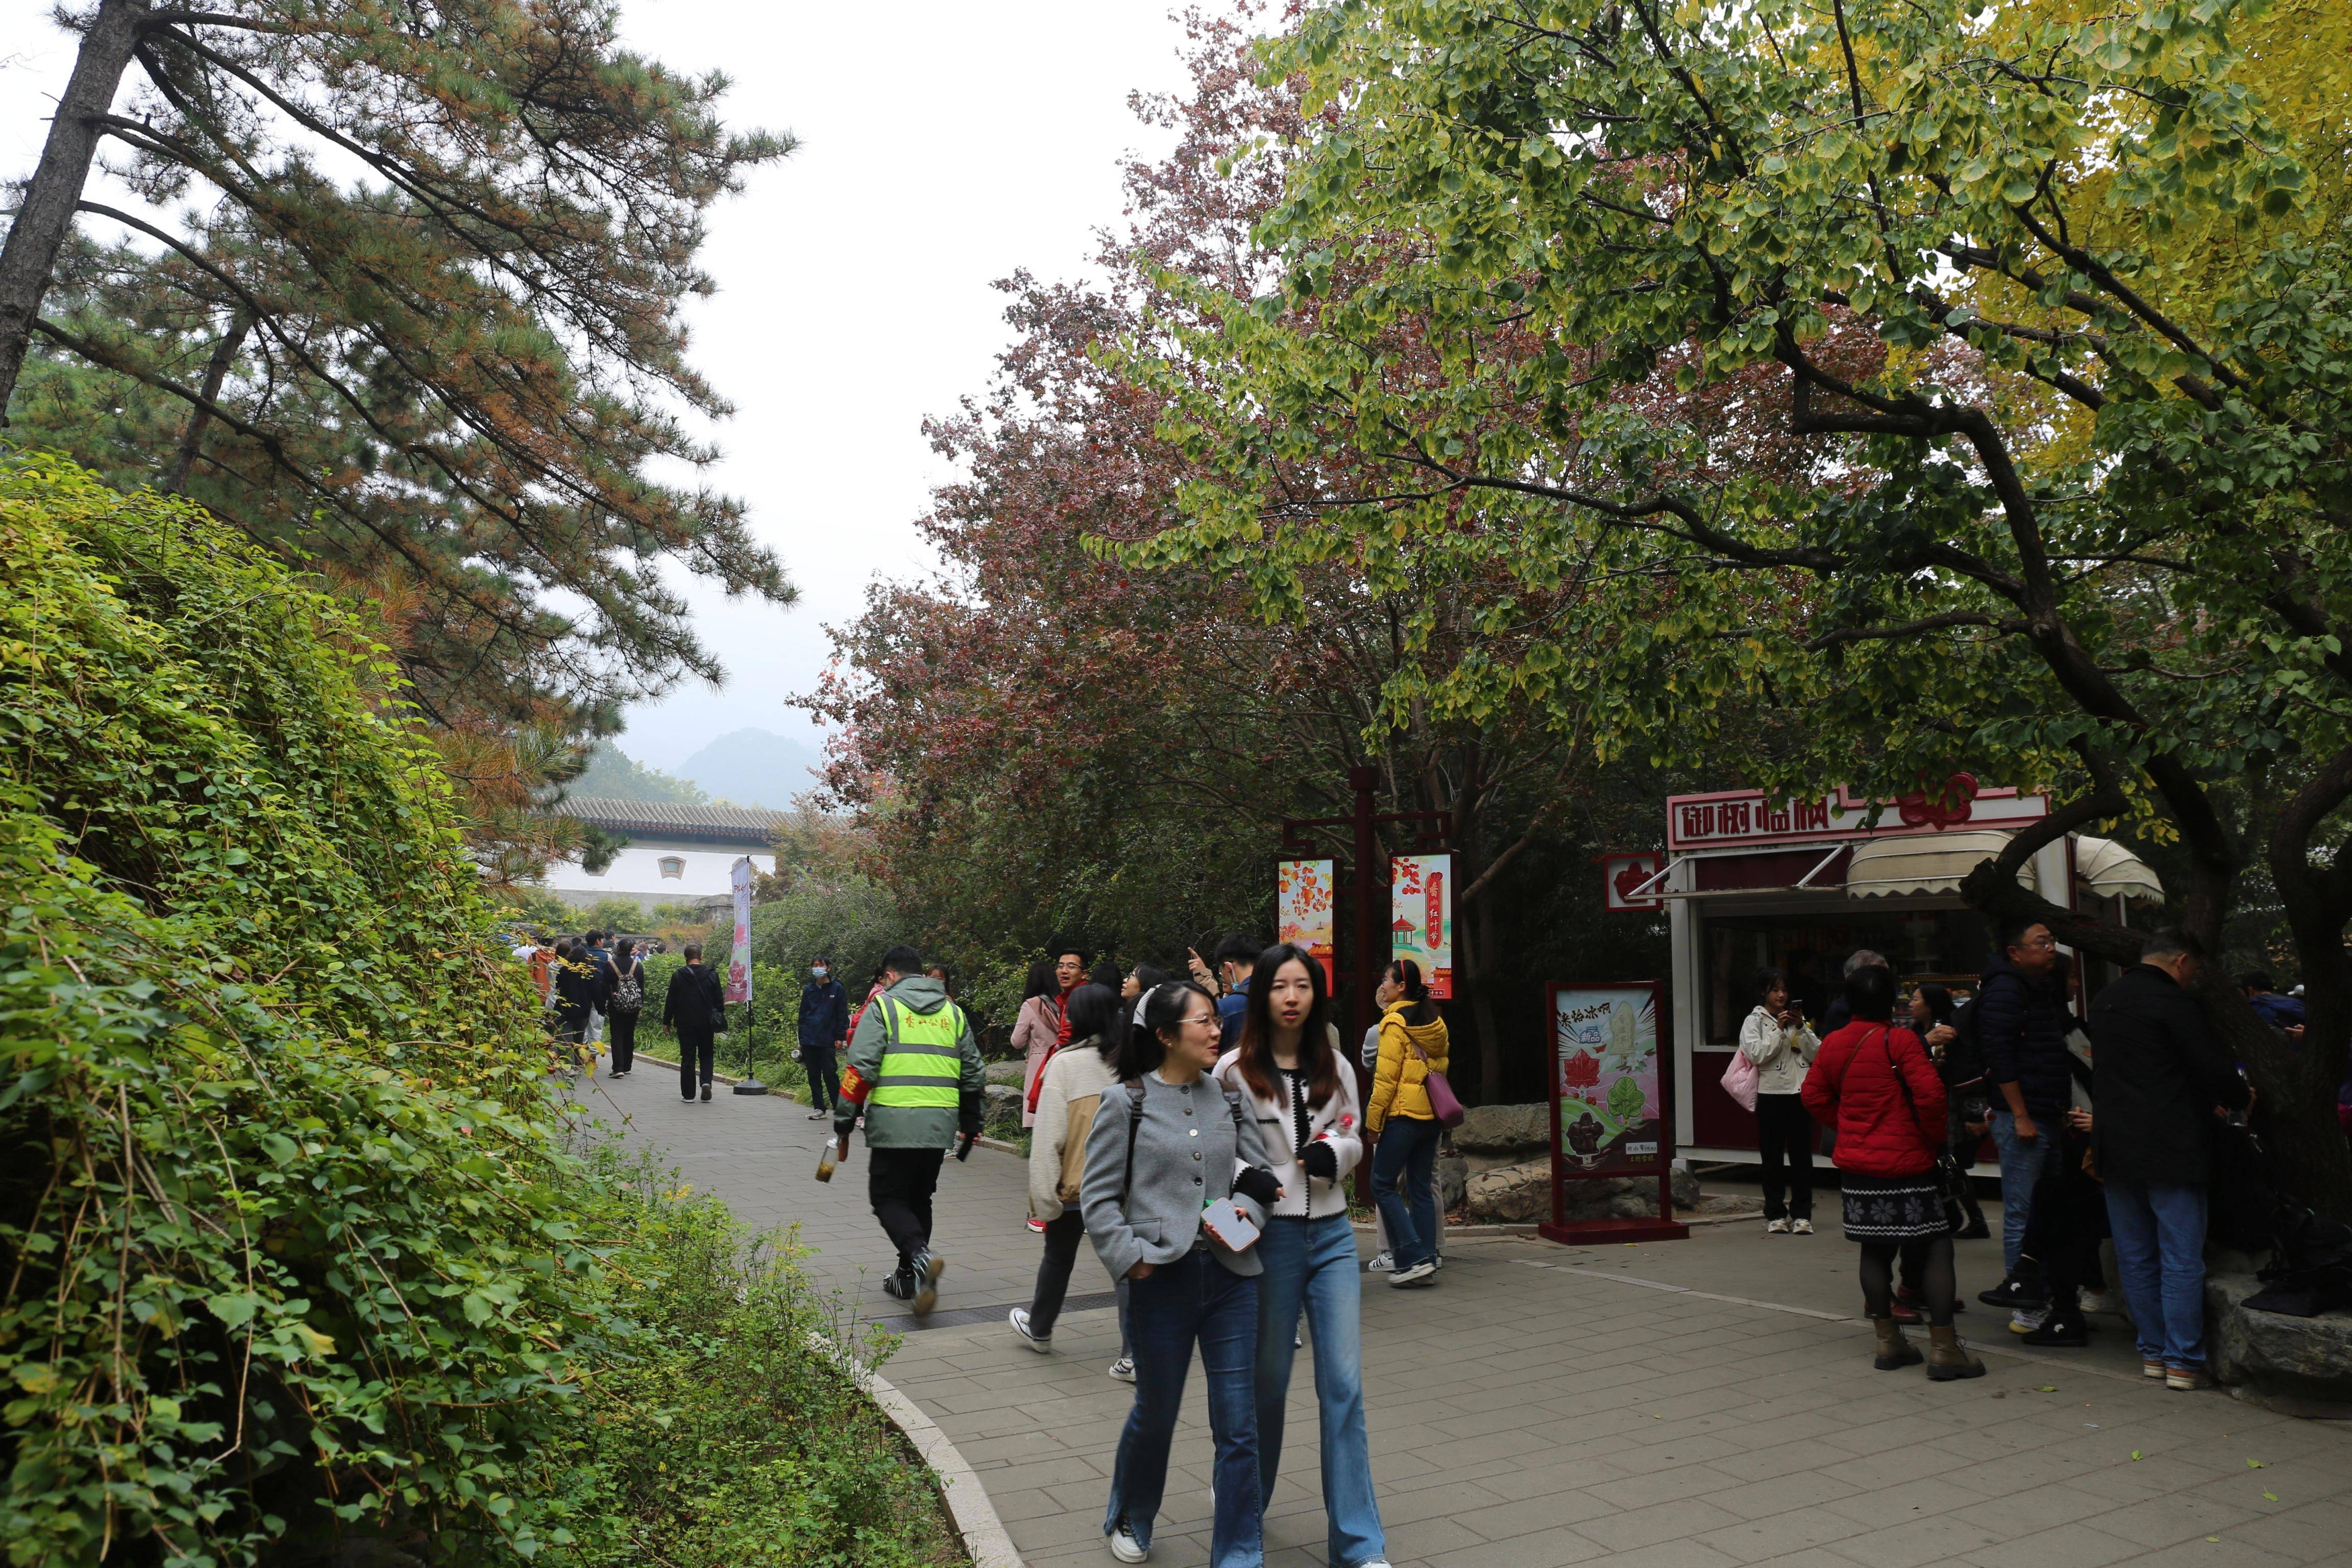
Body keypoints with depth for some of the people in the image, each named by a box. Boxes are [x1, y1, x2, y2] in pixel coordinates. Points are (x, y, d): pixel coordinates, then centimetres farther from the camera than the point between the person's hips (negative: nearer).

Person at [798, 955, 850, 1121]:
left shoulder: (837, 988, 0)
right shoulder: (809, 990, 11)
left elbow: (843, 1014, -1)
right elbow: (803, 1015, 15)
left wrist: (840, 1037, -7)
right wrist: (801, 1039, 11)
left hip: (828, 1040, -4)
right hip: (809, 1040, 4)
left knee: (830, 1074, -5)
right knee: (813, 1075, 7)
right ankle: (819, 1108, 14)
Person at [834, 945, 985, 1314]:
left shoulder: (882, 1006, 0)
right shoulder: (953, 1012, 16)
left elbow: (862, 1068, -8)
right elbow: (972, 1073, 18)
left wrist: (844, 1121, -1)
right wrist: (970, 1125, 27)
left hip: (894, 1123, -5)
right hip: (940, 1126, 5)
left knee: (888, 1199, 4)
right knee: (919, 1198, 18)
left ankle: (921, 1257, -19)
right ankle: (909, 1278, 21)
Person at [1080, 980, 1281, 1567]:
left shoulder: (1229, 1098, 7)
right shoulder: (1126, 1103, -4)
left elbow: (1259, 1176, 11)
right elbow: (1098, 1196, -3)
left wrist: (1243, 1211, -9)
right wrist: (1131, 1257, -12)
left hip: (1231, 1274, 3)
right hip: (1163, 1278, -3)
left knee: (1239, 1425, 3)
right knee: (1156, 1414, 15)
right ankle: (1129, 1520, 43)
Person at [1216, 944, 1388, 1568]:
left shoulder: (1335, 1067, 4)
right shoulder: (1235, 1070, -7)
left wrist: (1334, 1151, -8)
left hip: (1332, 1234, 3)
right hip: (1270, 1235, -3)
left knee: (1344, 1384, 0)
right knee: (1267, 1378, 11)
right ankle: (1247, 1497, 38)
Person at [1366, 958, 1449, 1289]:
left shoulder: (1394, 1022, -10)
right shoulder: (1435, 1022, 12)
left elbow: (1386, 1076, -13)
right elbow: (1442, 1065, 15)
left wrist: (1372, 1120, -7)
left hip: (1402, 1114, -8)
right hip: (1431, 1115, 8)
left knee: (1383, 1185, 0)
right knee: (1421, 1188, 10)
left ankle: (1414, 1259, -6)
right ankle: (1428, 1265, 9)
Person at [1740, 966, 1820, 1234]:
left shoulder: (1797, 1018, 14)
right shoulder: (1754, 1021, 3)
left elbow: (1816, 1053, 7)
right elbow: (1757, 1055, -11)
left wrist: (1801, 1028, -5)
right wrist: (1779, 1030, -12)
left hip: (1800, 1093, 3)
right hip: (1771, 1094, -3)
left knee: (1802, 1154, 3)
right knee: (1773, 1157, 3)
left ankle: (1802, 1215, 8)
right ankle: (1775, 1215, 9)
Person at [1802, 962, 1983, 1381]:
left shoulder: (1832, 1044, 5)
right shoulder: (1899, 1041, -13)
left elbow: (1815, 1096, 12)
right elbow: (1930, 1094, -20)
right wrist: (1934, 1136, -3)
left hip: (1856, 1165, 6)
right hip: (1905, 1164, -6)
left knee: (1875, 1251, 12)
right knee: (1935, 1248, 1)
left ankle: (1888, 1341, 17)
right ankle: (1943, 1348, -1)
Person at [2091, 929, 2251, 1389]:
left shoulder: (2105, 999, 12)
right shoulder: (2174, 1002, -12)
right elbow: (2213, 1070, -13)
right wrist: (2242, 1097, 11)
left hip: (2116, 1145, 7)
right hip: (2170, 1148, -7)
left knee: (2136, 1257, 12)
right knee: (2182, 1260, 0)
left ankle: (2153, 1352, 18)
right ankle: (2183, 1362, 2)